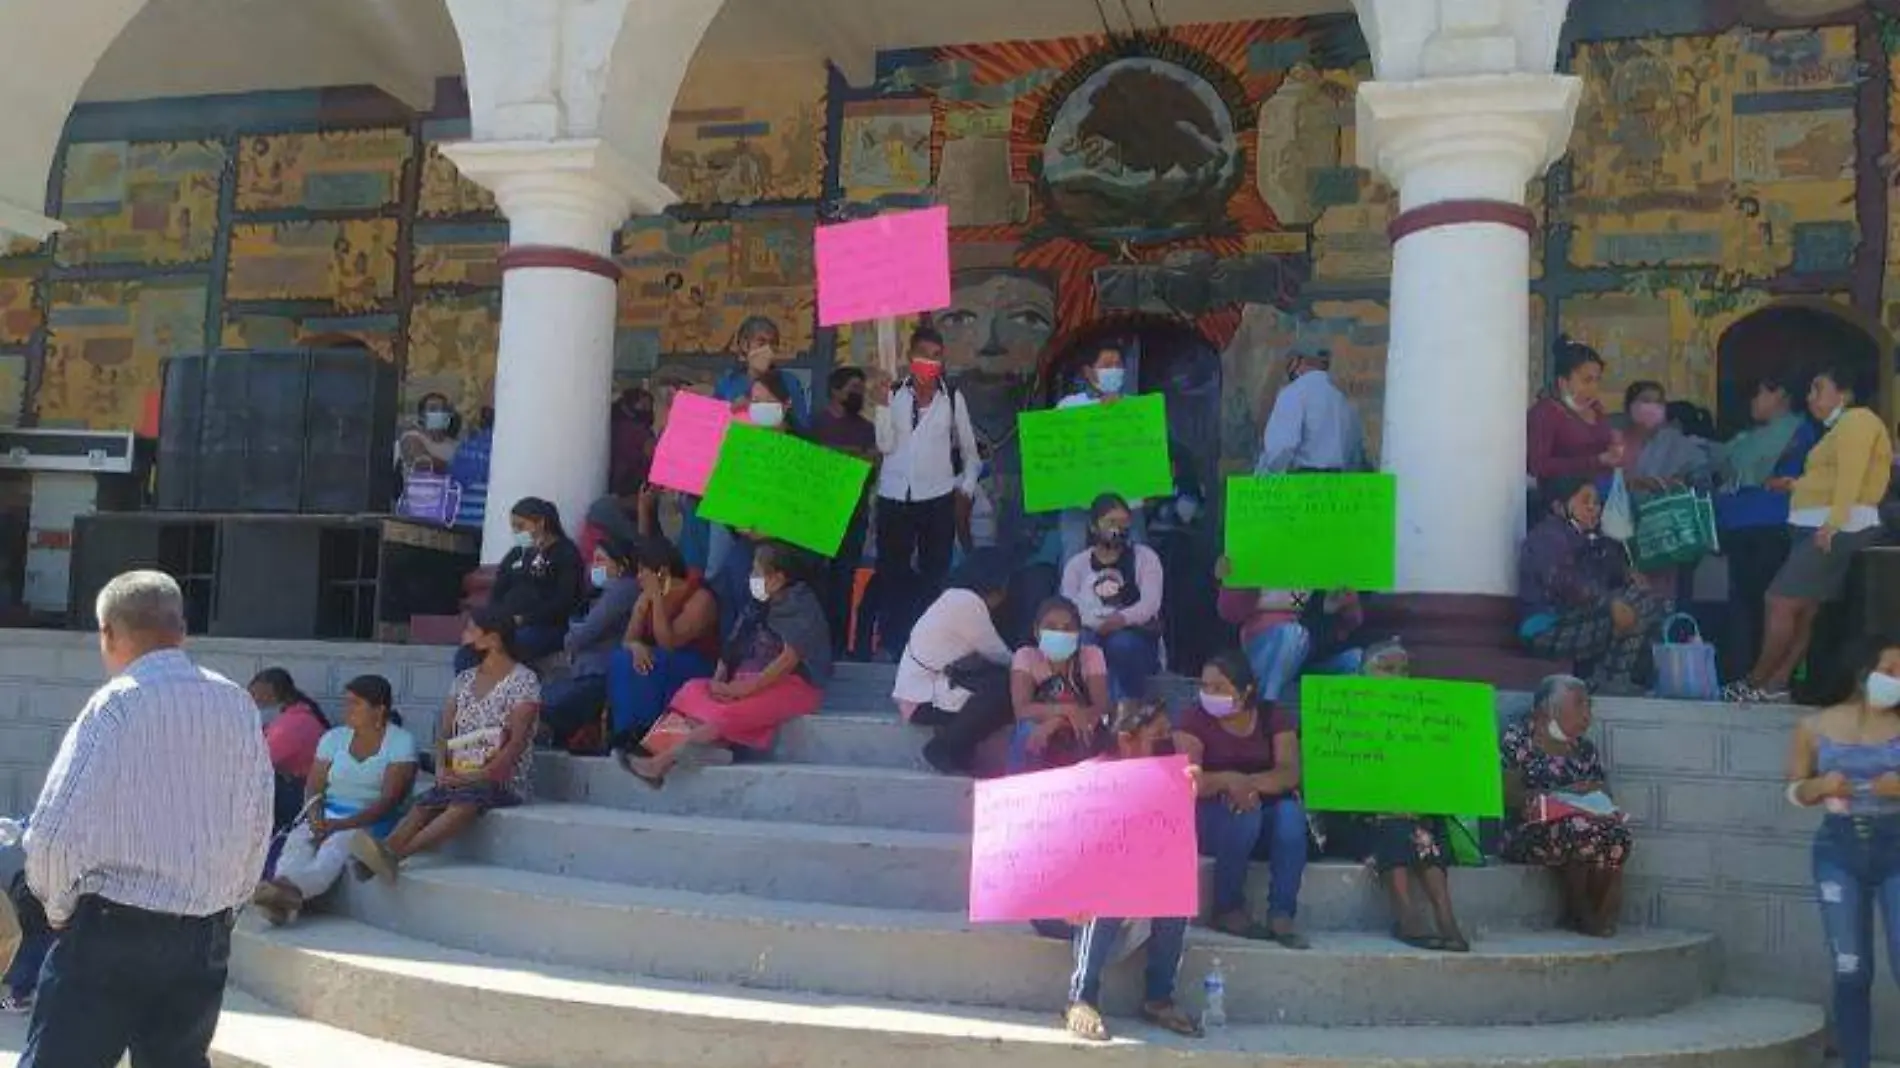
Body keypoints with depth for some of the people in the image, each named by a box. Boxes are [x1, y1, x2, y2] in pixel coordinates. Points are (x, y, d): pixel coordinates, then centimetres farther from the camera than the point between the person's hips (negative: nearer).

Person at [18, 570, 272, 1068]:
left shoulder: (117, 703, -10)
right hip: (207, 937, 5)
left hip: (112, 930, -5)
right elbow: (258, 826, 7)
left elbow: (55, 830, -13)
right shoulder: (238, 705, 3)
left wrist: (59, 907, 3)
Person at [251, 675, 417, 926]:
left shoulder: (401, 742, -1)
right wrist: (315, 818, -16)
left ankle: (289, 892, -62)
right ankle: (284, 897, -58)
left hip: (372, 821, -4)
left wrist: (339, 825, -22)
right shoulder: (334, 738, 15)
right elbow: (314, 788, 8)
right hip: (328, 815, 4)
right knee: (297, 840, -30)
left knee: (336, 845, -36)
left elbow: (389, 800, -11)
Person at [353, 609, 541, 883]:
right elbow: (444, 730, 12)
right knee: (423, 805, -25)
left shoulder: (523, 680, -5)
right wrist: (442, 767, -7)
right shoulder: (465, 678, 16)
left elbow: (517, 742, -13)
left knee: (465, 802, -36)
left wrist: (481, 776, -22)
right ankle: (380, 854, -49)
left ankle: (394, 853, -54)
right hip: (460, 778, 6)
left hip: (506, 780, -6)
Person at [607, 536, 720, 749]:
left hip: (695, 670, -6)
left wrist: (657, 598, -26)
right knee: (619, 660, -21)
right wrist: (637, 647, -26)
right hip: (660, 666, 6)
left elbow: (668, 643, -25)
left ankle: (644, 731, -19)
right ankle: (628, 732, -20)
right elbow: (628, 639, -1)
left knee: (655, 664, -32)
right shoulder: (646, 597, 5)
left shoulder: (700, 598, -17)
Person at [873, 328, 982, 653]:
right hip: (894, 496, 0)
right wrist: (882, 404, -12)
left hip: (938, 497, 0)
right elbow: (885, 444, -5)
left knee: (934, 571, 6)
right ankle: (893, 641, 16)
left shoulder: (952, 397, 2)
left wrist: (968, 485, 4)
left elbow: (968, 445, 11)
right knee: (891, 570, 5)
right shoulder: (893, 394, 0)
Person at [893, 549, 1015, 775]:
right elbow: (998, 654, -9)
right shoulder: (969, 602, -17)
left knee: (999, 681, 4)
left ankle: (949, 749, 3)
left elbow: (987, 652, 15)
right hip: (923, 699, -10)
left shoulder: (957, 597, 13)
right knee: (1006, 692, -16)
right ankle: (946, 750, -5)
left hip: (919, 688, 10)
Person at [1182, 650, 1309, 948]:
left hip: (1266, 815, 2)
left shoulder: (1274, 717, -2)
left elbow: (1290, 773, -15)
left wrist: (1251, 784, -35)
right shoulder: (1195, 717, -9)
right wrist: (1228, 781, -40)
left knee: (1291, 812, -31)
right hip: (1210, 818, -2)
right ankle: (1227, 910, -17)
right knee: (1244, 813, -35)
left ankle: (1281, 915, -26)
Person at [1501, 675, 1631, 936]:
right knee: (1579, 829, -35)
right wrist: (1563, 793, -16)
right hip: (1530, 832, -5)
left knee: (1617, 833, -28)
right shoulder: (1517, 738, 1)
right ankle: (1578, 912, -14)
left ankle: (1599, 912, -14)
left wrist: (1599, 801, -7)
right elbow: (1508, 794, -8)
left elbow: (1603, 793, 18)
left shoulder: (1585, 749, 20)